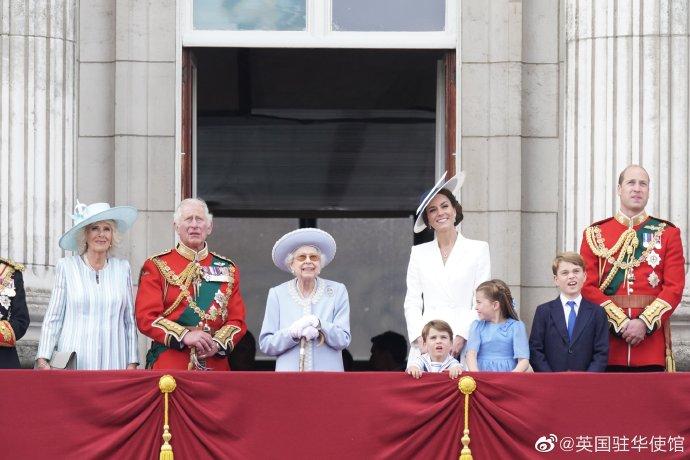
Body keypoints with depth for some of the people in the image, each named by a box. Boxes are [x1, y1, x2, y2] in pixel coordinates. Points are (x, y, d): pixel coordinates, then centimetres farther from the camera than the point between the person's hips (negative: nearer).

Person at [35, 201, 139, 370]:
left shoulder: (122, 268, 10)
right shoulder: (66, 267, 4)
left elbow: (130, 320, 12)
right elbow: (53, 318, 3)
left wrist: (132, 363, 7)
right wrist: (42, 359, -5)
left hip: (113, 362, 2)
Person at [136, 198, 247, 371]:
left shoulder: (228, 269, 13)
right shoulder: (156, 267, 5)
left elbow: (237, 320, 9)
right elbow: (146, 317, -4)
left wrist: (218, 343, -11)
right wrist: (184, 336, -18)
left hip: (216, 365, 2)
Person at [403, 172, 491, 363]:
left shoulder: (478, 249, 9)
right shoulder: (419, 253, 16)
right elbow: (412, 302, 12)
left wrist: (462, 337, -9)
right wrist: (420, 338, -4)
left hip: (464, 345, -2)